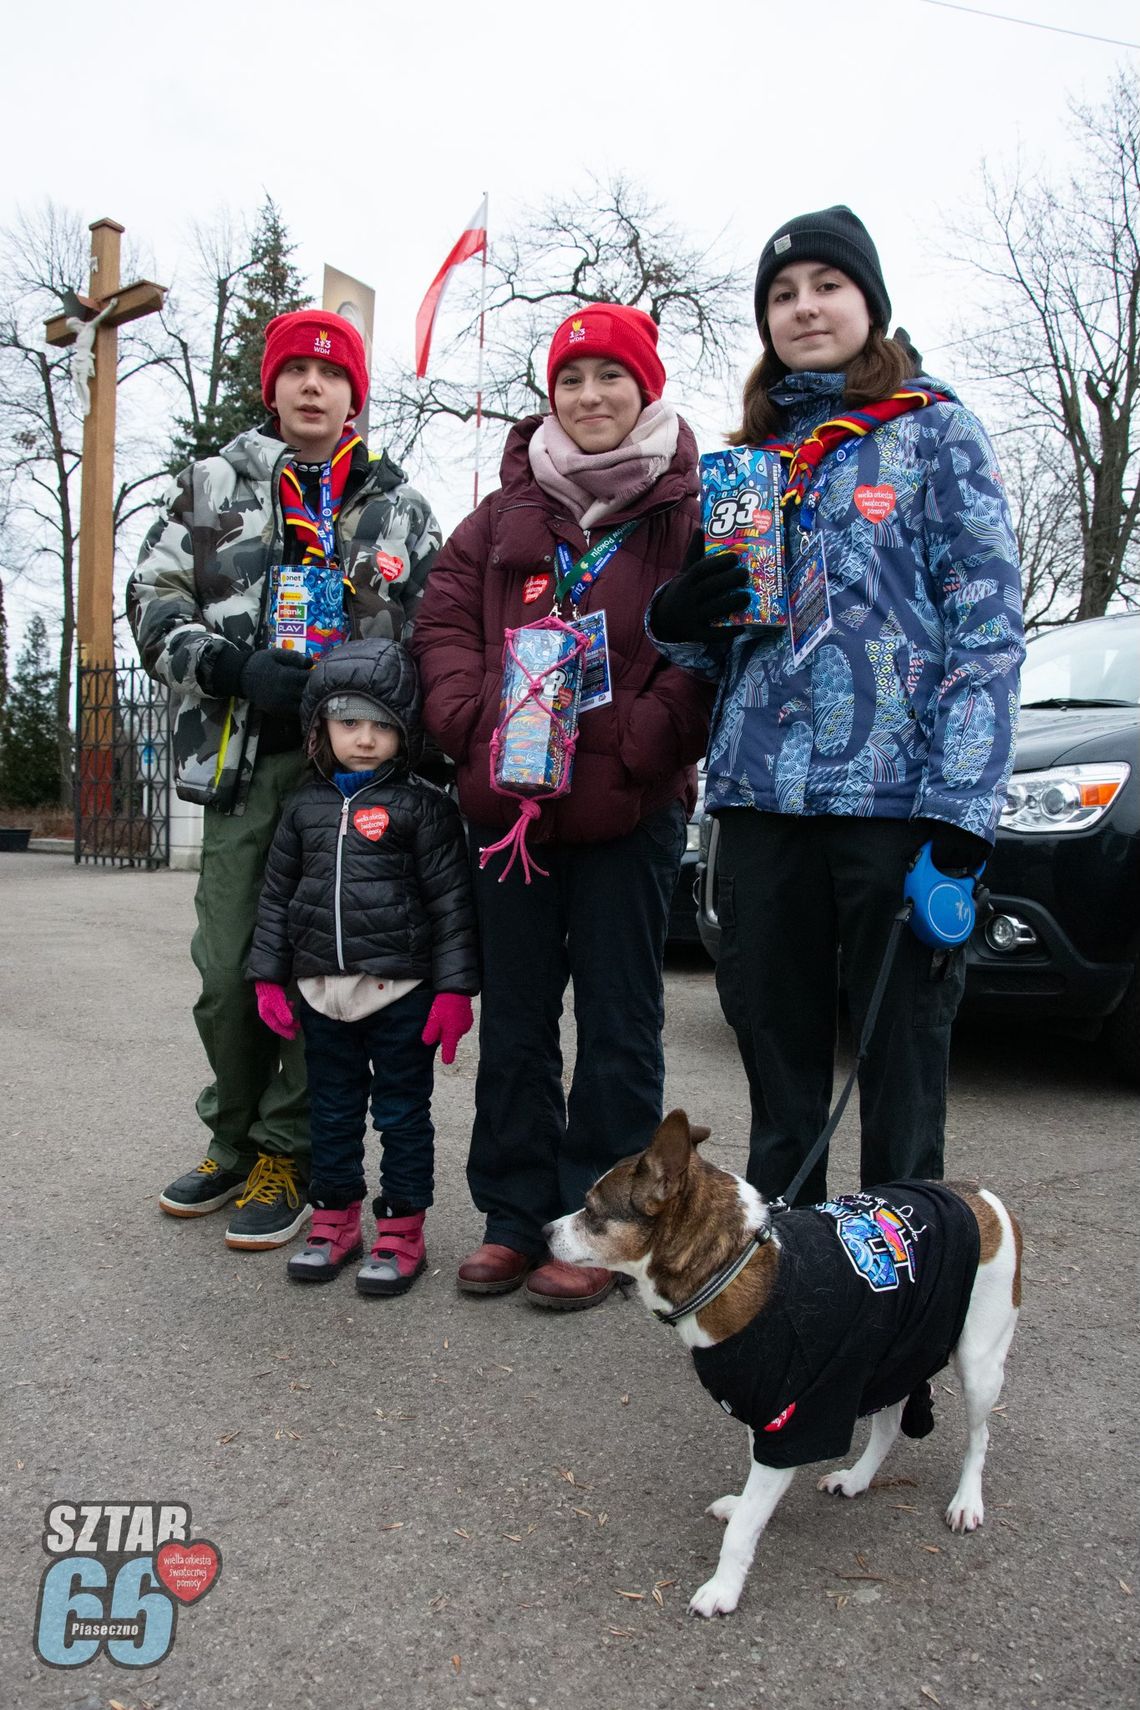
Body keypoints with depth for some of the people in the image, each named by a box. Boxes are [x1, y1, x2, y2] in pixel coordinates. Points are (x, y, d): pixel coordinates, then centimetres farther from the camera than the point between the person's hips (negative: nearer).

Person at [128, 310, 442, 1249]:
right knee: (227, 970, 1)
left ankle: (288, 1154, 12)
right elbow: (155, 598, 9)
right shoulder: (213, 486, 15)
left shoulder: (400, 507, 15)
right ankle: (234, 1143, 22)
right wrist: (235, 668, -9)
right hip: (244, 762, 1)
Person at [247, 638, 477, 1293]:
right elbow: (279, 894, 13)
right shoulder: (307, 805, 8)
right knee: (333, 1111, 16)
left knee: (403, 1113, 6)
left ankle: (402, 1232, 18)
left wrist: (454, 988, -11)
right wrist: (269, 977, 10)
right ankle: (335, 1220, 30)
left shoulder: (422, 804, -6)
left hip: (402, 991, -4)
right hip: (324, 991, 5)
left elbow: (451, 899, -8)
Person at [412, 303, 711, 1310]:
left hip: (631, 807, -4)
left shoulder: (694, 511, 1)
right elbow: (445, 620, 8)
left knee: (618, 1025, 3)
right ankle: (514, 1218, 24)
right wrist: (473, 719, -9)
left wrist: (640, 739, -20)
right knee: (514, 1020, 11)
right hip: (508, 801, 4)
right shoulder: (508, 512, 13)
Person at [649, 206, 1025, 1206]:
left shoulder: (935, 432, 5)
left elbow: (988, 624, -5)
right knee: (777, 1061, 11)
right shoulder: (748, 457, 19)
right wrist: (676, 617, -3)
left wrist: (962, 805, -15)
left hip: (895, 792, -4)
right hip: (763, 795, 5)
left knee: (902, 1060, 3)